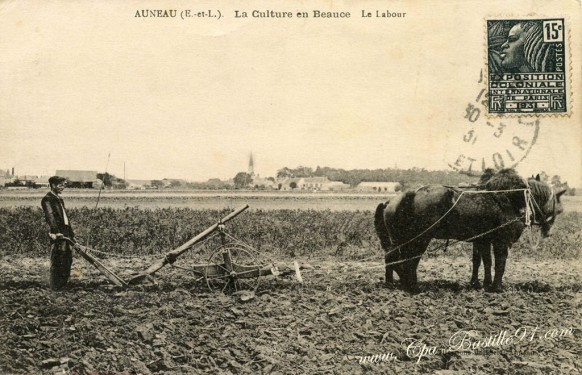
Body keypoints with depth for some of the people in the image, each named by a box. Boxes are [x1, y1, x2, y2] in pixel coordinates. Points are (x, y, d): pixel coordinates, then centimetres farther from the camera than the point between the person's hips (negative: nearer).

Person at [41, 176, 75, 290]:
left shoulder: (59, 199, 21)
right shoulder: (47, 199, -8)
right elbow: (50, 216, -21)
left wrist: (71, 233, 23)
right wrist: (57, 232, -31)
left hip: (65, 233, 9)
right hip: (58, 234, -9)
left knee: (67, 259, 12)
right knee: (57, 261, -4)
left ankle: (63, 284, 21)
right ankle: (55, 286, 3)